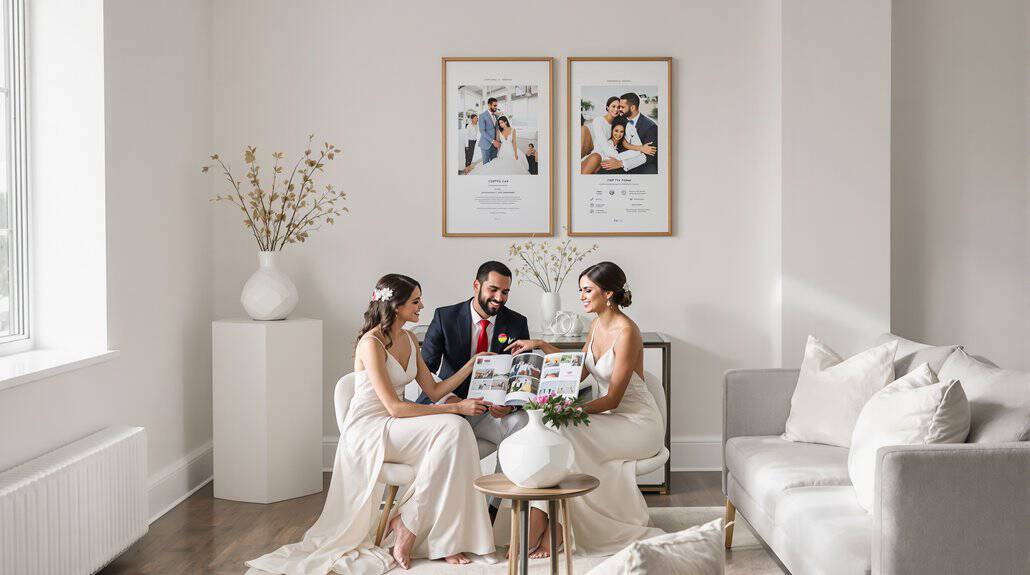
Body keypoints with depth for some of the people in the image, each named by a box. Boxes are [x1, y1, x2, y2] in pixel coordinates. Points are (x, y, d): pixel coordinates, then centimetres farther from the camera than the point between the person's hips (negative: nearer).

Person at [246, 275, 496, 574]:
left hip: (393, 426, 8)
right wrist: (456, 408, -20)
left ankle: (447, 536, -17)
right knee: (451, 429, -26)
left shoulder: (409, 339, 11)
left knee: (454, 432, -21)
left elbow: (434, 391, 13)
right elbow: (394, 406, -21)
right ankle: (408, 521, -14)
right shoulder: (372, 343, -16)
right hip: (367, 429, -8)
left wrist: (471, 364, 5)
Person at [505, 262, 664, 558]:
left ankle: (549, 530, -18)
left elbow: (612, 399, -20)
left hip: (638, 423, -8)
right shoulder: (598, 325, 7)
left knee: (564, 432, -27)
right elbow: (579, 370, 18)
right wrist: (541, 345, 11)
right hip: (609, 417, 8)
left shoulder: (626, 332, -20)